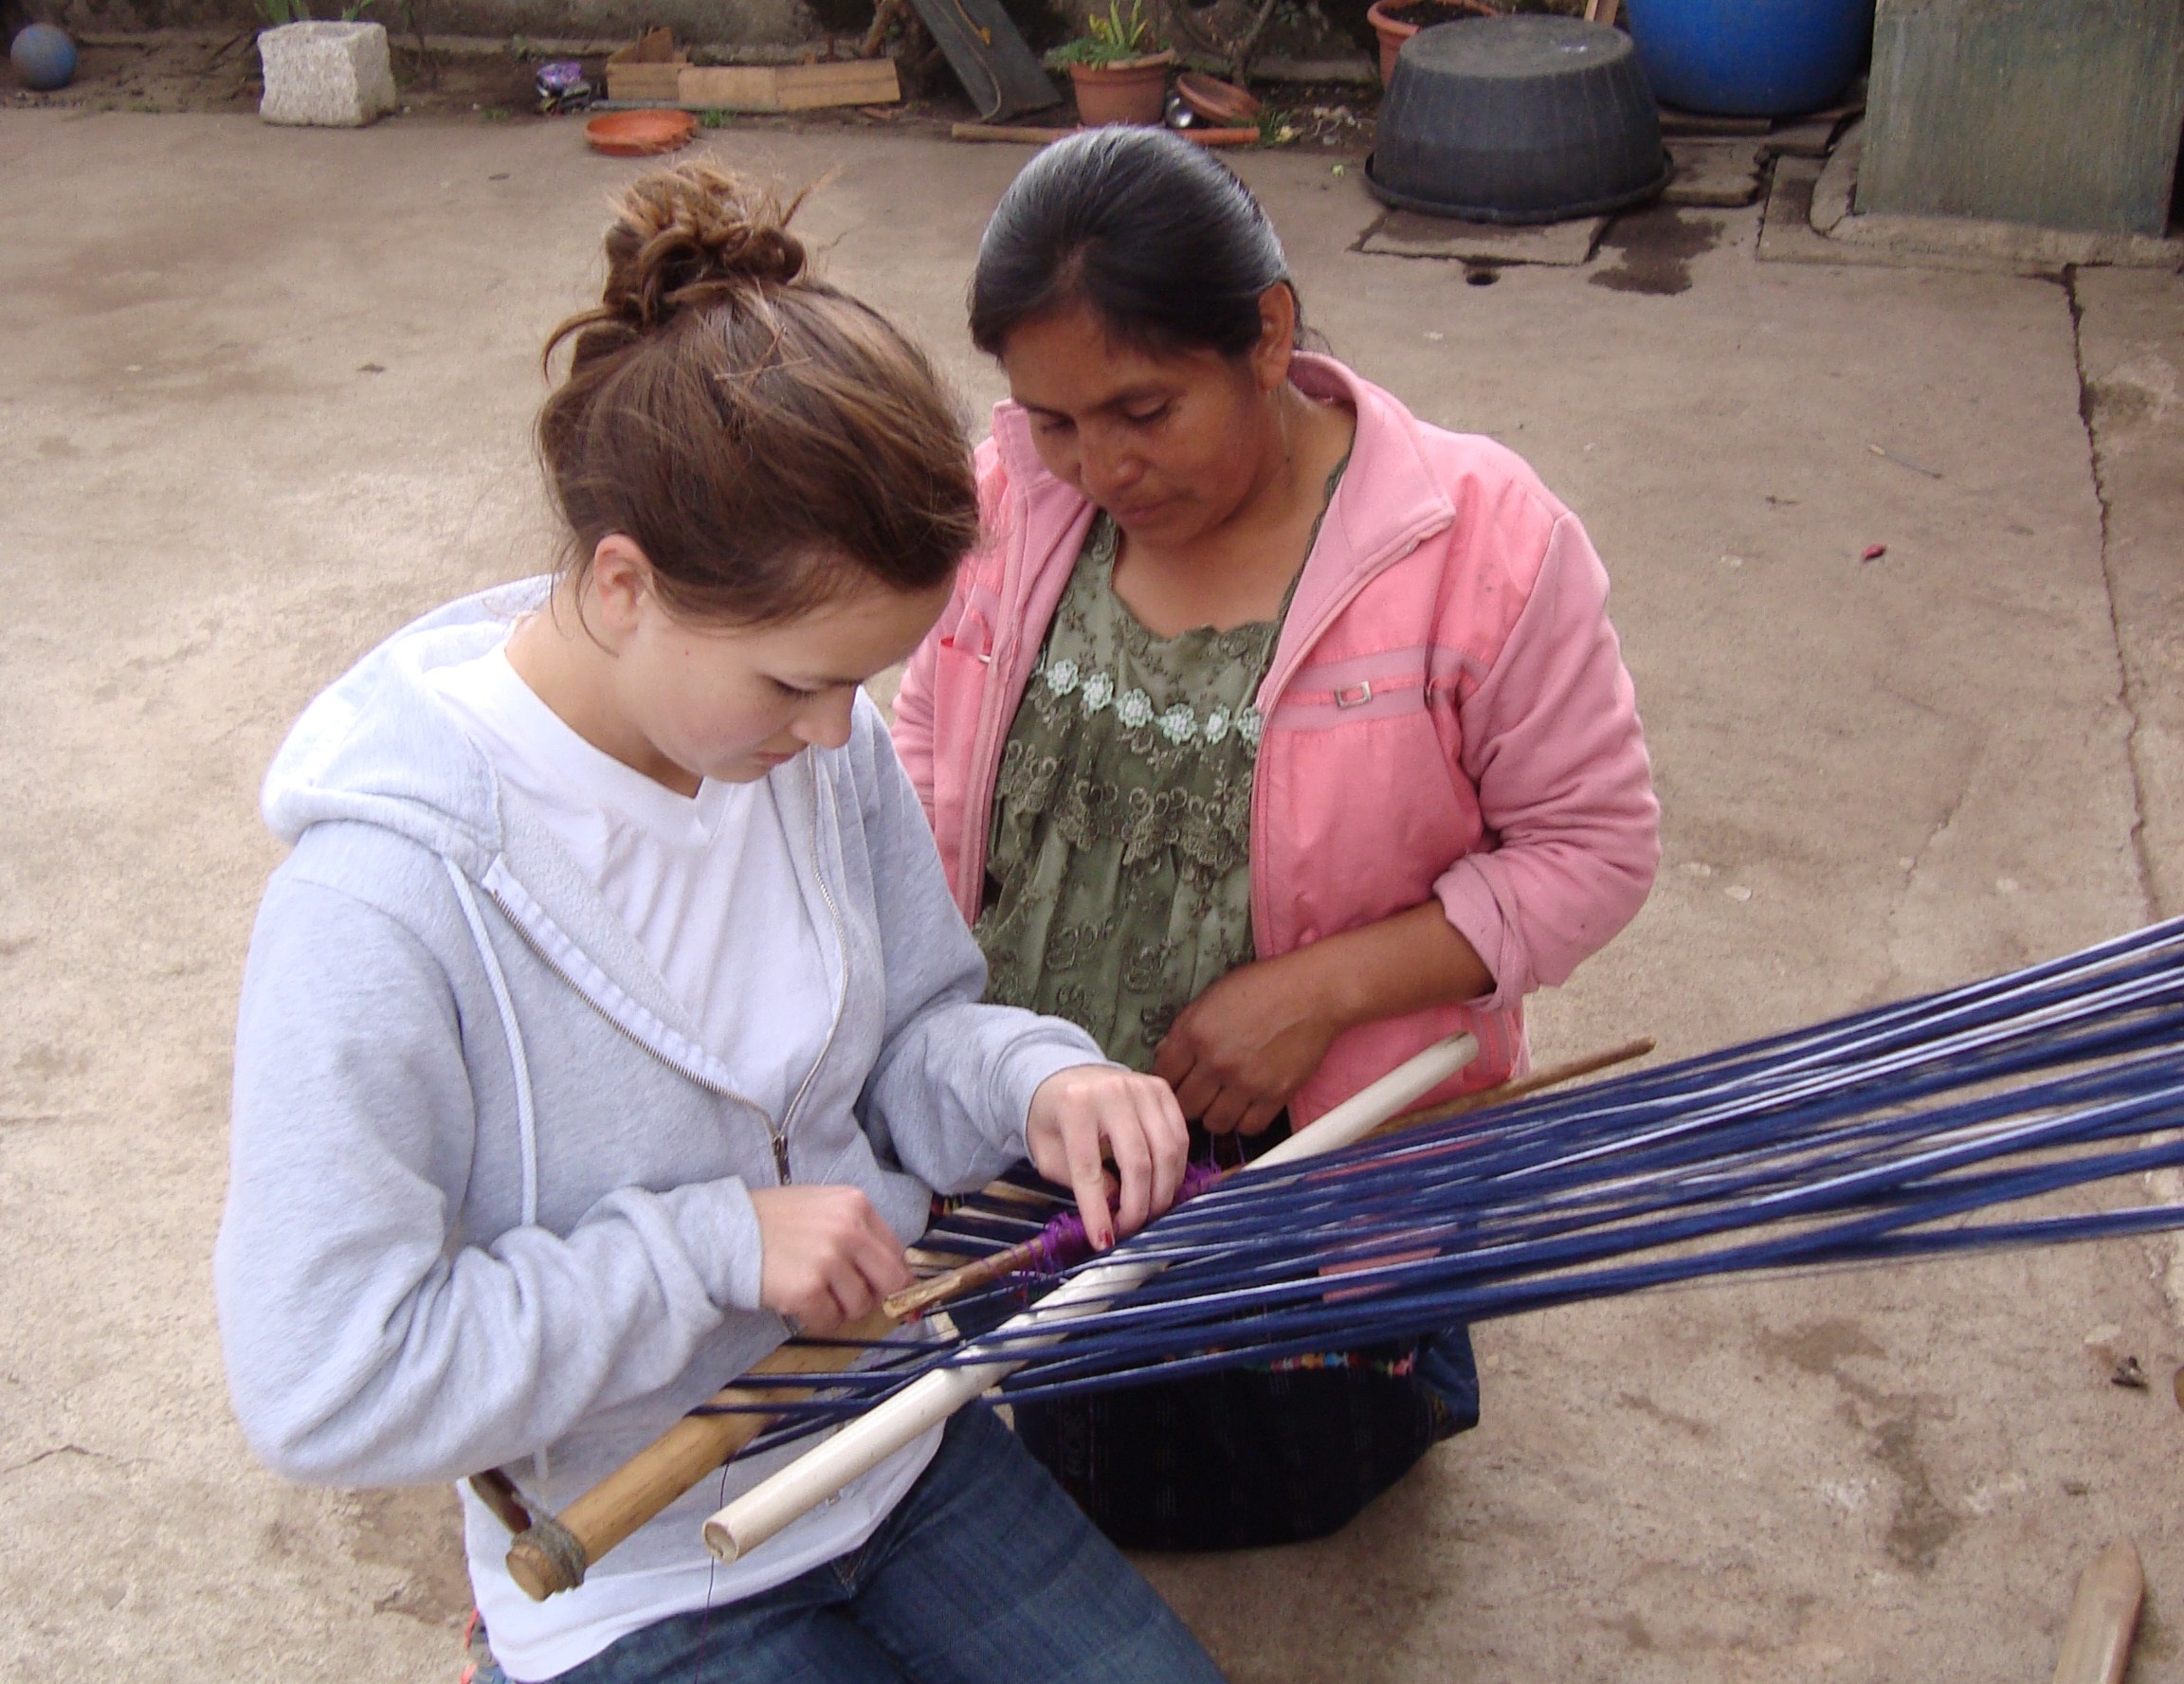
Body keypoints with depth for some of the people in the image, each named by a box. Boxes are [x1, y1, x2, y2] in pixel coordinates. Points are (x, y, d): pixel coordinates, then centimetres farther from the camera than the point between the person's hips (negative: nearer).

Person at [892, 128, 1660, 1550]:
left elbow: (1596, 846, -16)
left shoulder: (1480, 540, -22)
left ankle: (1403, 1358, 40)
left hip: (1303, 1168, -3)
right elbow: (933, 746, 5)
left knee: (1243, 1494, 17)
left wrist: (1322, 986, -26)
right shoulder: (1018, 491, -10)